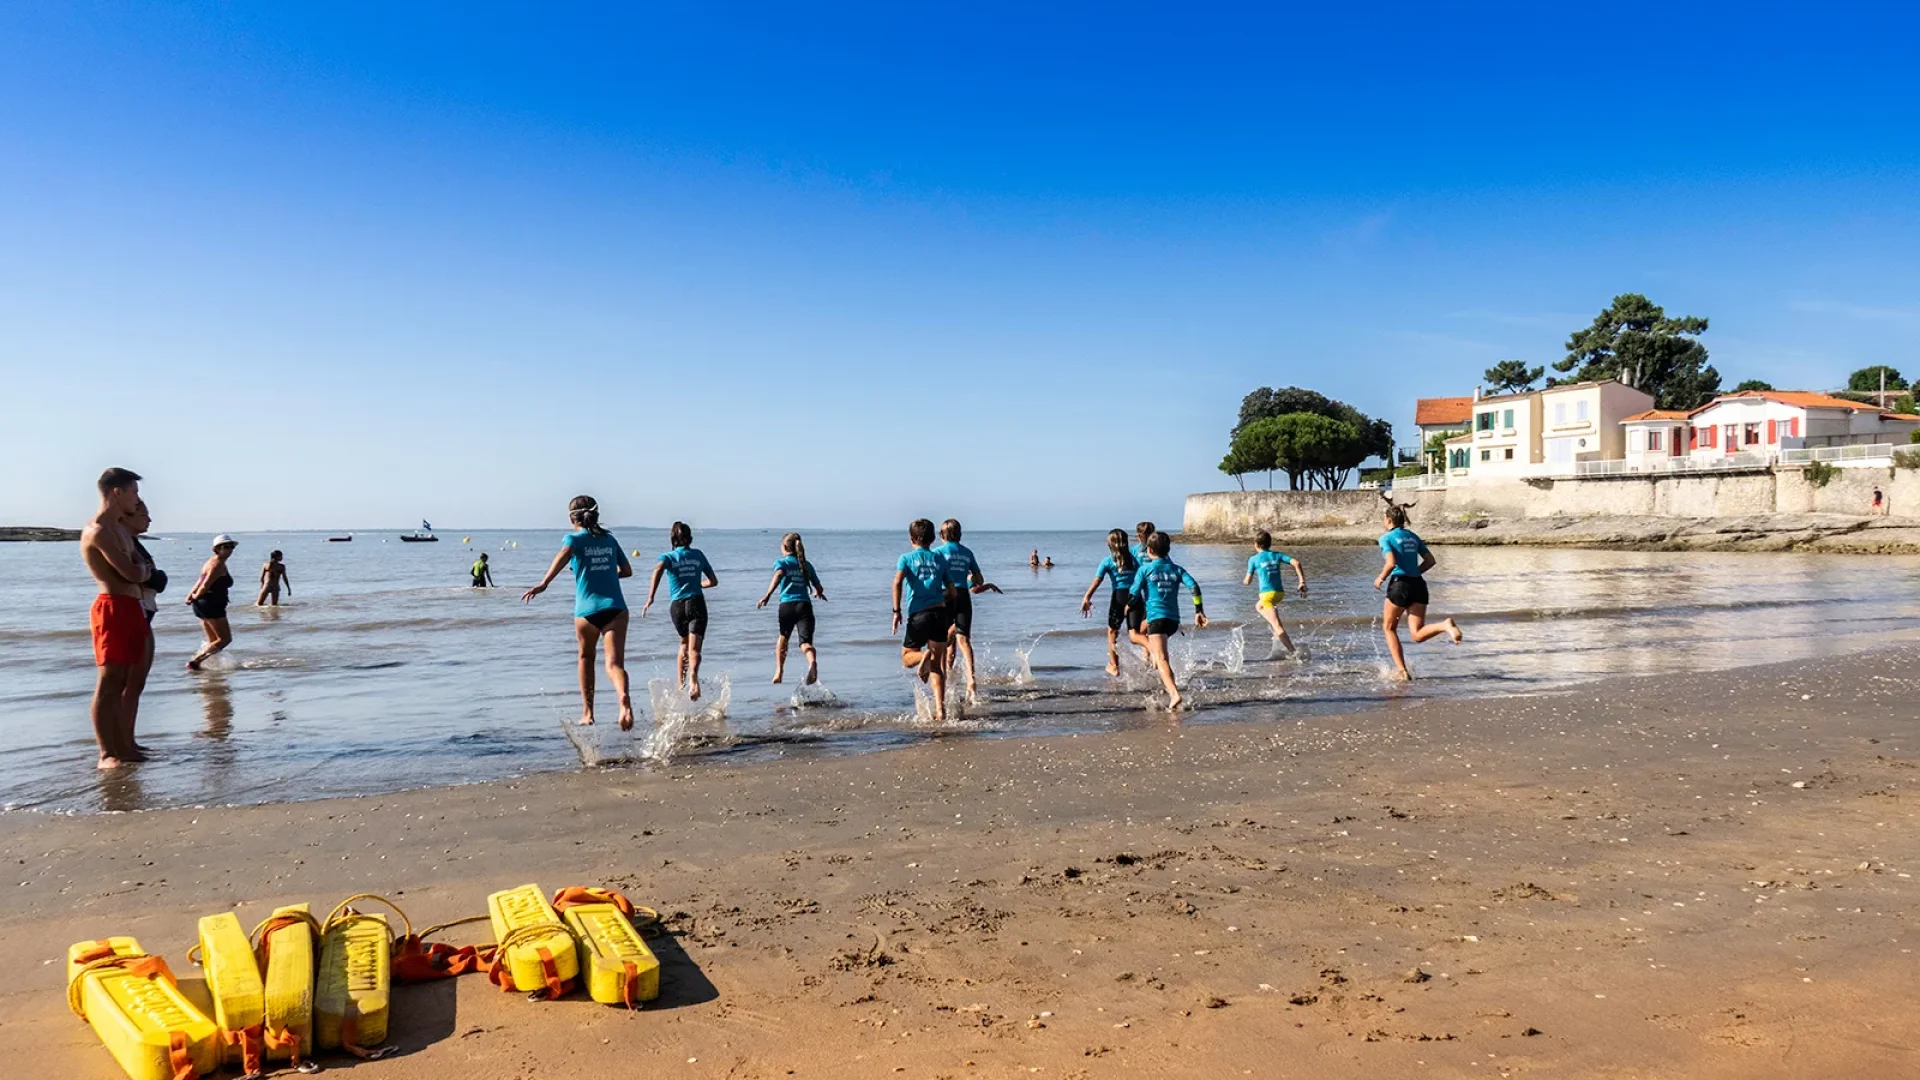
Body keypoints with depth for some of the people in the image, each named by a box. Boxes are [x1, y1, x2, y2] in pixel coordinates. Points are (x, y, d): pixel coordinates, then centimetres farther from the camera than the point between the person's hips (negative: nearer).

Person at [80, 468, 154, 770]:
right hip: (114, 609, -10)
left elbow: (141, 570, 21)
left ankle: (123, 747, 17)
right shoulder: (98, 531, -12)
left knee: (123, 683, 12)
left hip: (131, 608, 10)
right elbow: (132, 573, -16)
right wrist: (145, 569, 4)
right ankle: (106, 754, -6)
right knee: (108, 682, -7)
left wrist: (141, 570, 0)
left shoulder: (120, 528, 19)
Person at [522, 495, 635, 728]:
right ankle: (624, 698, -39)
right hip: (615, 607, 1)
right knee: (614, 663, -8)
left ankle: (587, 712, 28)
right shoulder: (609, 539, 17)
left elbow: (564, 554, -17)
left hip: (587, 610, -1)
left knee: (586, 658, 23)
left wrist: (543, 583, -29)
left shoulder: (573, 538, 6)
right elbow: (627, 570, 23)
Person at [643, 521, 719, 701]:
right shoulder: (698, 555, 14)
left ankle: (681, 683, 28)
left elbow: (658, 569, -16)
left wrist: (650, 598, -21)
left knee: (684, 643, 25)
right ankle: (693, 677, -42)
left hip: (677, 605, 1)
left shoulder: (668, 556, 8)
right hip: (697, 603, -1)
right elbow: (713, 581, 18)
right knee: (694, 647, -13)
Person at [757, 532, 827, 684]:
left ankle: (779, 671, 20)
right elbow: (819, 588, 22)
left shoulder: (781, 562, 10)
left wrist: (767, 595, -22)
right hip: (805, 605, 1)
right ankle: (812, 662, -39)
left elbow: (778, 575, -14)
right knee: (805, 641, -6)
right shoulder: (807, 565, 20)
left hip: (787, 605, -1)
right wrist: (819, 593, 47)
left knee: (783, 637, 24)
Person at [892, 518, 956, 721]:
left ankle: (925, 656, -19)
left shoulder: (907, 558, 5)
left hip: (918, 615, -3)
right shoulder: (940, 559, 13)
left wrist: (896, 611, -12)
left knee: (907, 658, 16)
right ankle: (940, 709, -6)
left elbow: (897, 582, -14)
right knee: (937, 666, 8)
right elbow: (952, 591, 13)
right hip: (940, 613, 3)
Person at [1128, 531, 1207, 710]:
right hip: (1174, 619, 6)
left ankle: (1175, 694, -34)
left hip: (1157, 617, -6)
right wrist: (1199, 611, -1)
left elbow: (1134, 594, -2)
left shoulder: (1145, 569, 0)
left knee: (1161, 659, -15)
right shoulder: (1177, 569, 11)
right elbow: (1194, 587, -2)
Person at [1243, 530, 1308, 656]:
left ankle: (1293, 652, -18)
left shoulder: (1254, 559, 2)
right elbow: (1296, 563, -3)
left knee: (1277, 626, -9)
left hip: (1267, 593, -6)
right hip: (1280, 592, 6)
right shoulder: (1277, 555, 10)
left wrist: (1244, 581, 30)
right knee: (1259, 607, 32)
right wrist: (1302, 582, -4)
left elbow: (1248, 581, 6)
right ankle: (1278, 634, 22)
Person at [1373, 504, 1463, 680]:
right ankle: (1445, 625, -27)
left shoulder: (1386, 538, -2)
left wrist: (1380, 578, -1)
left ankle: (1402, 671, 8)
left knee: (1389, 628, 15)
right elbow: (1430, 561, 14)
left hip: (1400, 585, -5)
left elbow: (1391, 563, -17)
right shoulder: (1413, 536, 17)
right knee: (1418, 635, 1)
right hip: (1419, 584, 6)